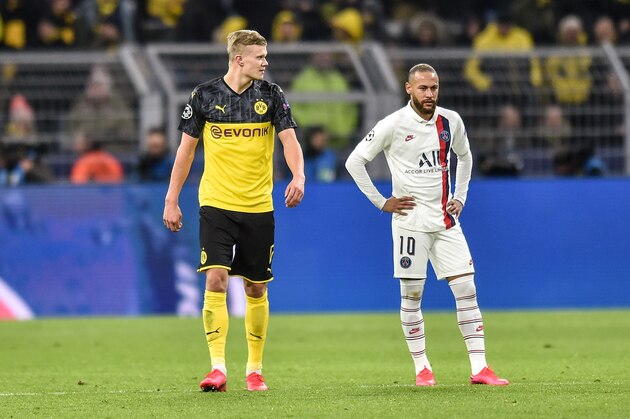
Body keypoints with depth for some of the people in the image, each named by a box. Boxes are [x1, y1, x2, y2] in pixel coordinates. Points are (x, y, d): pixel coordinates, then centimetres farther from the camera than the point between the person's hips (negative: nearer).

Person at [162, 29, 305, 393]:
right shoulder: (205, 96, 0)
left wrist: (298, 176, -26)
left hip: (258, 207, 2)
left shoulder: (271, 95, 2)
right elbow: (186, 149, 7)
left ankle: (255, 369, 20)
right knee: (216, 280, -15)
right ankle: (218, 369, -17)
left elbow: (289, 139, -6)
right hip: (216, 204, -1)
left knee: (257, 289, 7)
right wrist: (172, 200, 5)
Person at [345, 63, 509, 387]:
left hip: (446, 220, 4)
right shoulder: (394, 125, -7)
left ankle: (479, 368, -6)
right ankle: (422, 368, 11)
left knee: (467, 290, -5)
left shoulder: (450, 121, 6)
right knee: (412, 295, 0)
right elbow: (355, 161, -3)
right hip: (411, 220, -4)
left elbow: (464, 156, 25)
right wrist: (381, 202, -4)